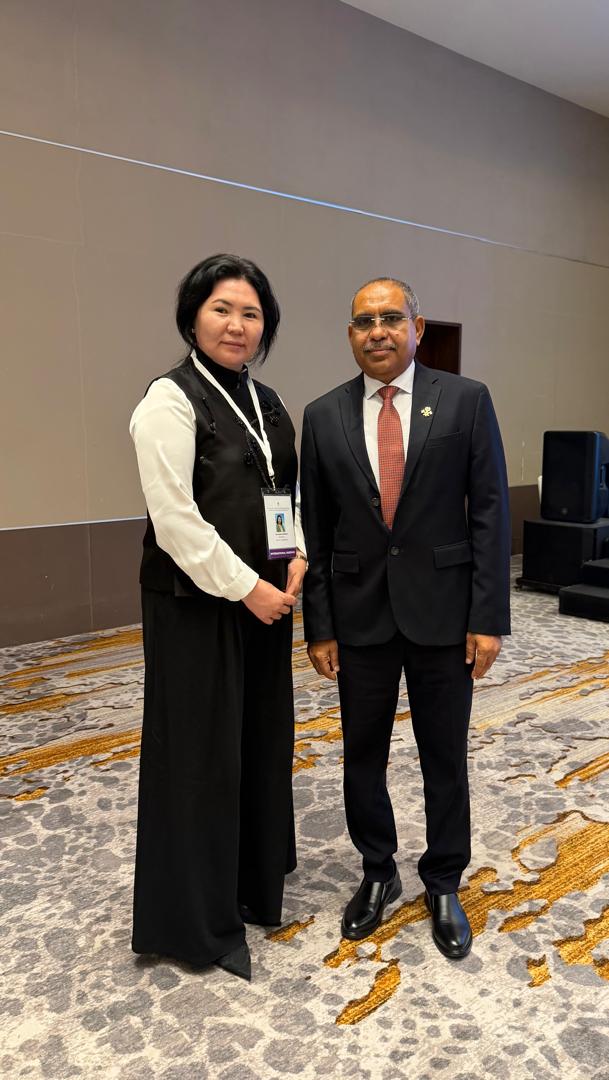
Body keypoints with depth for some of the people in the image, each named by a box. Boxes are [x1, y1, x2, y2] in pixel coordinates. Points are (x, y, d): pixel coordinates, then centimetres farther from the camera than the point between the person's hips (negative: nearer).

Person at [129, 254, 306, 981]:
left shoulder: (265, 402, 11)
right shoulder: (171, 400, -12)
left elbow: (290, 494, 15)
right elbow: (175, 520, -18)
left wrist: (296, 561, -2)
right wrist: (245, 588, -16)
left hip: (264, 599, 8)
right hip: (197, 606, -7)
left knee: (261, 740, 16)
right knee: (201, 751, 5)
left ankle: (254, 882, 38)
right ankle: (196, 917, 26)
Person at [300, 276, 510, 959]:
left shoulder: (466, 401, -3)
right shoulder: (324, 416, 2)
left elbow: (490, 511, -5)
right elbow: (314, 529, 3)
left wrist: (489, 617, -9)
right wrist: (318, 626, 1)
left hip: (442, 611, -1)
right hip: (359, 614, 2)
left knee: (444, 757, 12)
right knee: (363, 754, 14)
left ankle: (443, 885, 34)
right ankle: (377, 873, 37)